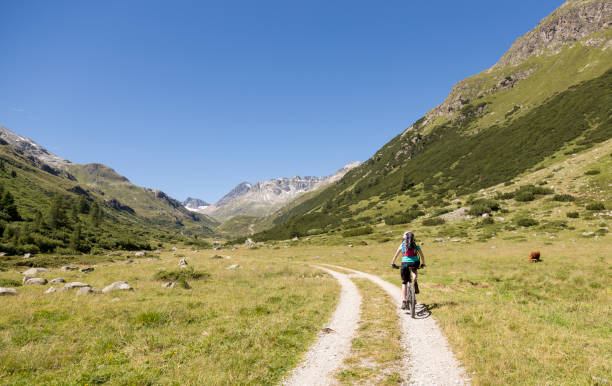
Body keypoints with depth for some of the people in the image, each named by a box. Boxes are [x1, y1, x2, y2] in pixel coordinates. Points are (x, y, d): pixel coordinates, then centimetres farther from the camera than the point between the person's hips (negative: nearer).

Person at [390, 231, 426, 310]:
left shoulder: (402, 245, 12)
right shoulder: (416, 245, 14)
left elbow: (396, 255, 15)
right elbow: (422, 256, 18)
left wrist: (393, 264, 28)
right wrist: (422, 264, 33)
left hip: (405, 264, -1)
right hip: (415, 263, 1)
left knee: (404, 283, 8)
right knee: (414, 271, 38)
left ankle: (404, 301, 1)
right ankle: (415, 282, 12)